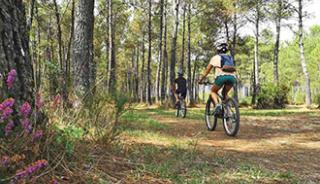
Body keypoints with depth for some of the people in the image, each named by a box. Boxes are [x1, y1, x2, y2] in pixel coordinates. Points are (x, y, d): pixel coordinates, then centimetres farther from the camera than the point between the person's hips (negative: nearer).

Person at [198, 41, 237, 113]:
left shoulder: (215, 57, 21)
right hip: (232, 77, 4)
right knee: (225, 93, 27)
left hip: (221, 76, -4)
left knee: (213, 91, 20)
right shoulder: (230, 58, 32)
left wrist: (201, 80, 32)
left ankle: (217, 104, -7)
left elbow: (207, 70, 22)